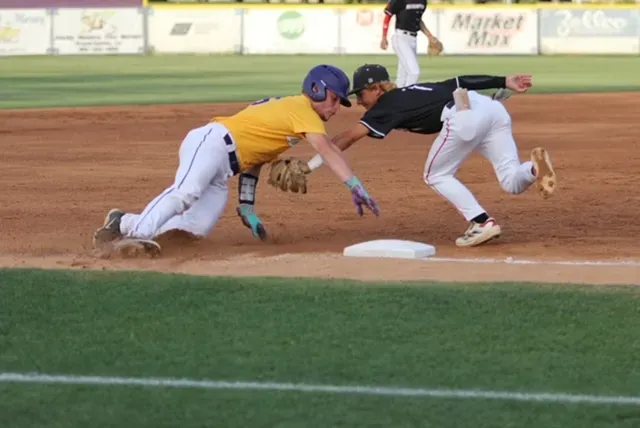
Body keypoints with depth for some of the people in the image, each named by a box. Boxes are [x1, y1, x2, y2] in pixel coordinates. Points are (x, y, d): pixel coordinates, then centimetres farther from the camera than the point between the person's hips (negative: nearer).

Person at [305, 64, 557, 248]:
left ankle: (482, 222, -2)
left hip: (466, 116, -8)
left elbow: (350, 136, 0)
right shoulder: (414, 92, 32)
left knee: (436, 176, 13)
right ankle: (535, 167, -26)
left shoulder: (389, 105, 11)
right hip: (493, 108, 8)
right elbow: (461, 82, 25)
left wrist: (312, 165, -5)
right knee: (513, 183, 6)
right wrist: (504, 82, 23)